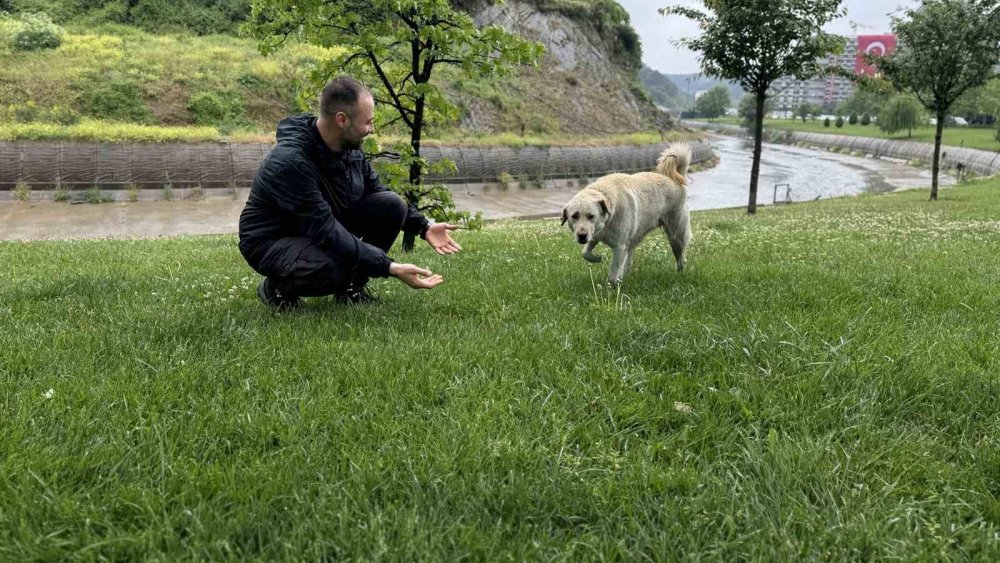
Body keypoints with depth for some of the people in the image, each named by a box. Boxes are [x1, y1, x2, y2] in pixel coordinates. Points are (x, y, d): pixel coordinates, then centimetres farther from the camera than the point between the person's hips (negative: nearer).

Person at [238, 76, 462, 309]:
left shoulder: (349, 148, -8)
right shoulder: (291, 162, -32)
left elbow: (376, 191, 8)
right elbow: (326, 233, -34)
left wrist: (423, 227, -4)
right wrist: (390, 268, -36)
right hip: (271, 242, -7)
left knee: (392, 205, -11)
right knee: (333, 269, -38)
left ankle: (352, 286, 4)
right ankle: (278, 286, -5)